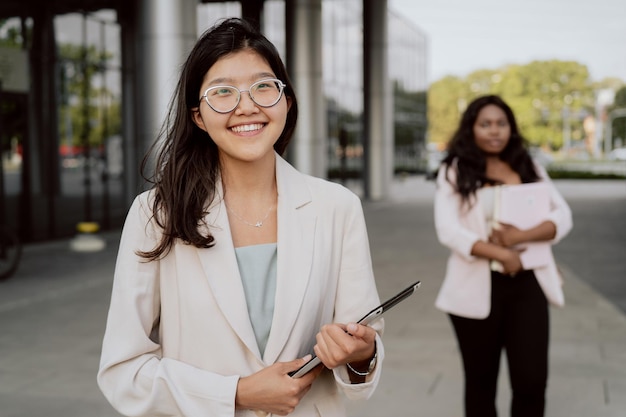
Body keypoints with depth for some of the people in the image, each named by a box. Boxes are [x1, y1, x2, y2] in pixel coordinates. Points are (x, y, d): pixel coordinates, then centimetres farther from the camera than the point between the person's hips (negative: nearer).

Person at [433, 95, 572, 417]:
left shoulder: (530, 169, 10)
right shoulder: (454, 171, -1)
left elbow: (563, 217, 1)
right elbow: (448, 230, -11)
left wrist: (520, 236, -16)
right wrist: (501, 255, -19)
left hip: (527, 286, 2)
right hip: (478, 289, -2)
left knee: (532, 381, -4)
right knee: (481, 381, 10)